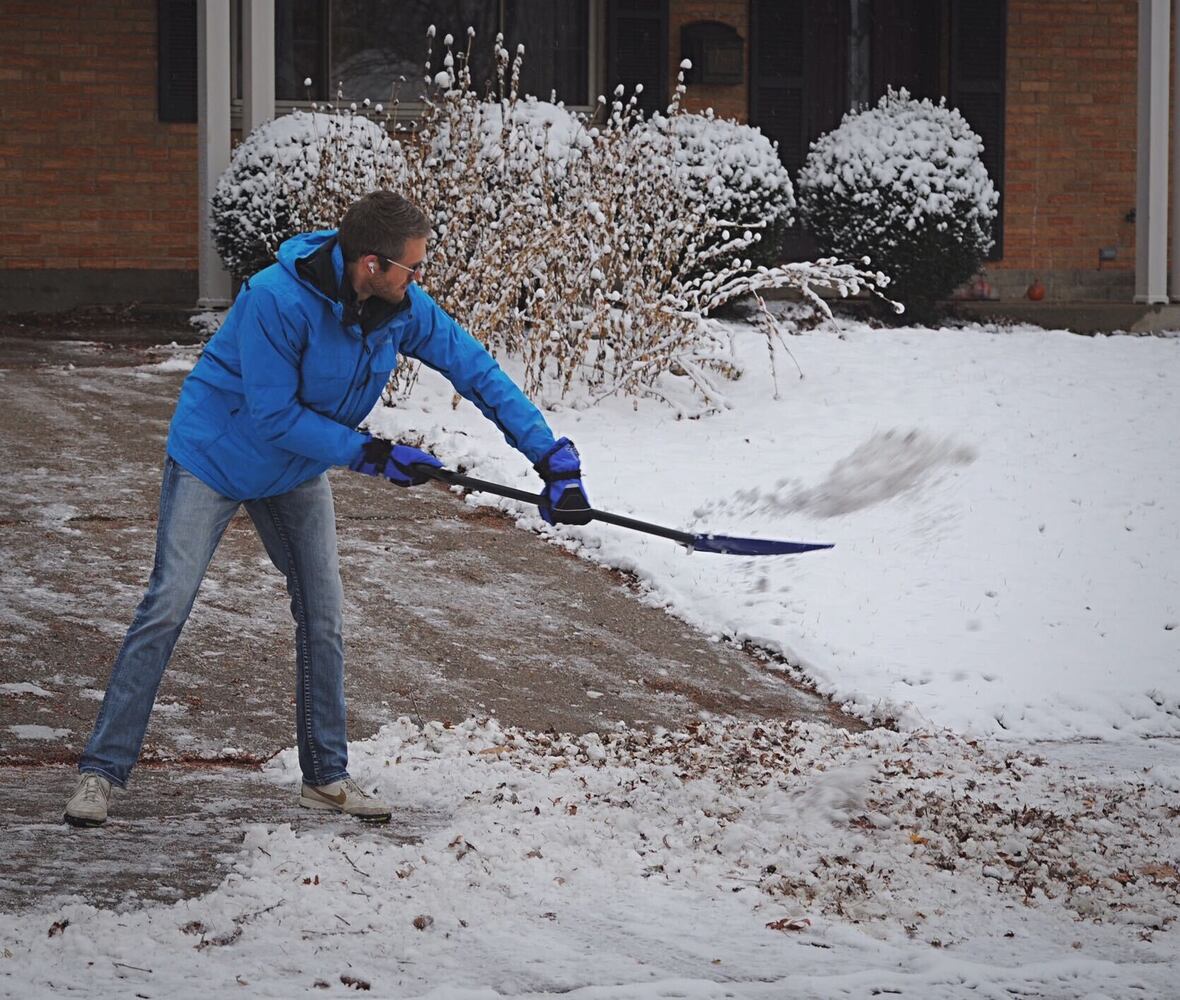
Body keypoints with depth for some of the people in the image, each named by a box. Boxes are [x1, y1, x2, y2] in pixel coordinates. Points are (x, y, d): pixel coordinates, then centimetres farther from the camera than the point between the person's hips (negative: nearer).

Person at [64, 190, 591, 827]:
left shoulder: (404, 308, -16)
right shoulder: (276, 300, -34)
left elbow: (477, 371, -9)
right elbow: (274, 417, -29)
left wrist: (553, 458, -14)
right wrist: (373, 455, -26)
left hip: (297, 474, 6)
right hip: (215, 457, -6)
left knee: (322, 614, 5)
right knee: (168, 607, -9)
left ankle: (325, 776, 16)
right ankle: (102, 770, -5)